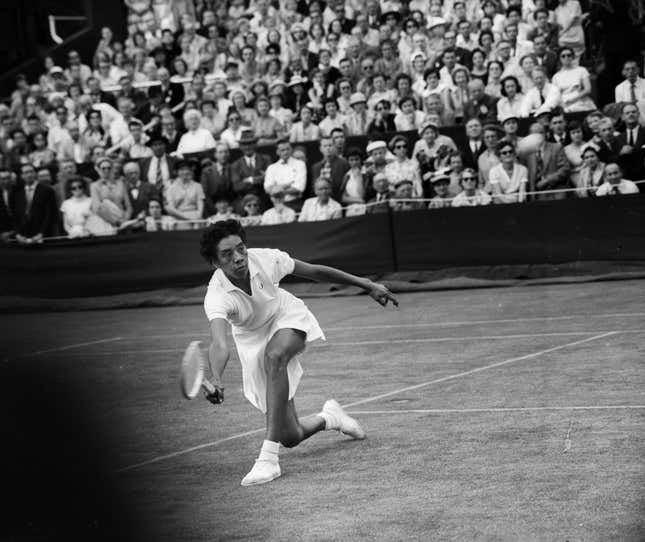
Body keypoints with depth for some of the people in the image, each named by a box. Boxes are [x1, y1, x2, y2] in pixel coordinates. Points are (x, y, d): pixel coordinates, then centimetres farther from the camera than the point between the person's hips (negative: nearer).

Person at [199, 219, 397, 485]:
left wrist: (365, 284, -1)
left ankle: (269, 455, -37)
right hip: (253, 341, 0)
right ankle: (329, 417, 35)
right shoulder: (216, 297, -33)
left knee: (274, 356, -38)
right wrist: (216, 379, -70)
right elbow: (219, 345, -49)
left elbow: (314, 271, -9)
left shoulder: (265, 259, -26)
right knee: (291, 437, -2)